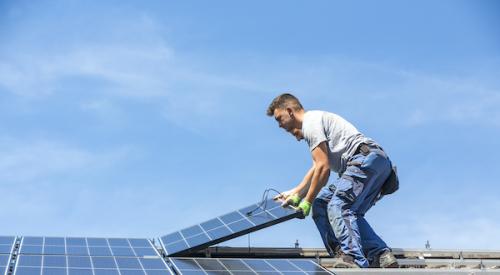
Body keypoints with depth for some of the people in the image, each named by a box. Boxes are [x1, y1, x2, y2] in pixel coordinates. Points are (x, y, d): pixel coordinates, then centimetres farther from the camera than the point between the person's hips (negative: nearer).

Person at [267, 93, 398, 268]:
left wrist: (307, 202, -2)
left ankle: (354, 260, -30)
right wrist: (295, 193, 30)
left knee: (338, 207, -19)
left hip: (366, 157, -11)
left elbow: (323, 167, -10)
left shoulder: (311, 122, -4)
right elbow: (317, 168, 33)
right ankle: (381, 255, -1)